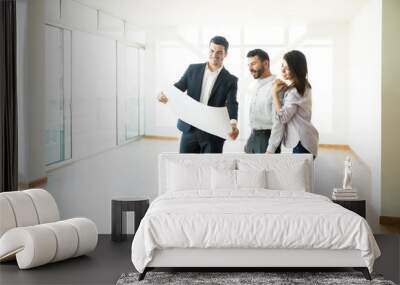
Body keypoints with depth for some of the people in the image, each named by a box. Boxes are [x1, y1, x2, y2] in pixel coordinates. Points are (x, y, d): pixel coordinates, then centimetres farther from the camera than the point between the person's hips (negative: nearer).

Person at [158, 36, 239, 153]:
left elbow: (232, 104, -12)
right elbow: (178, 87, 4)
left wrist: (233, 123, -33)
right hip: (190, 130, 2)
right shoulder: (193, 69, 8)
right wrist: (166, 94, -21)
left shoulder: (230, 80, 0)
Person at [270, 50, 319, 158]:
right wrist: (285, 90, 5)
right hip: (305, 138, 10)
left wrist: (275, 93, -15)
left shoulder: (295, 91, -18)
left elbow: (283, 117, -20)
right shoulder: (303, 86, 11)